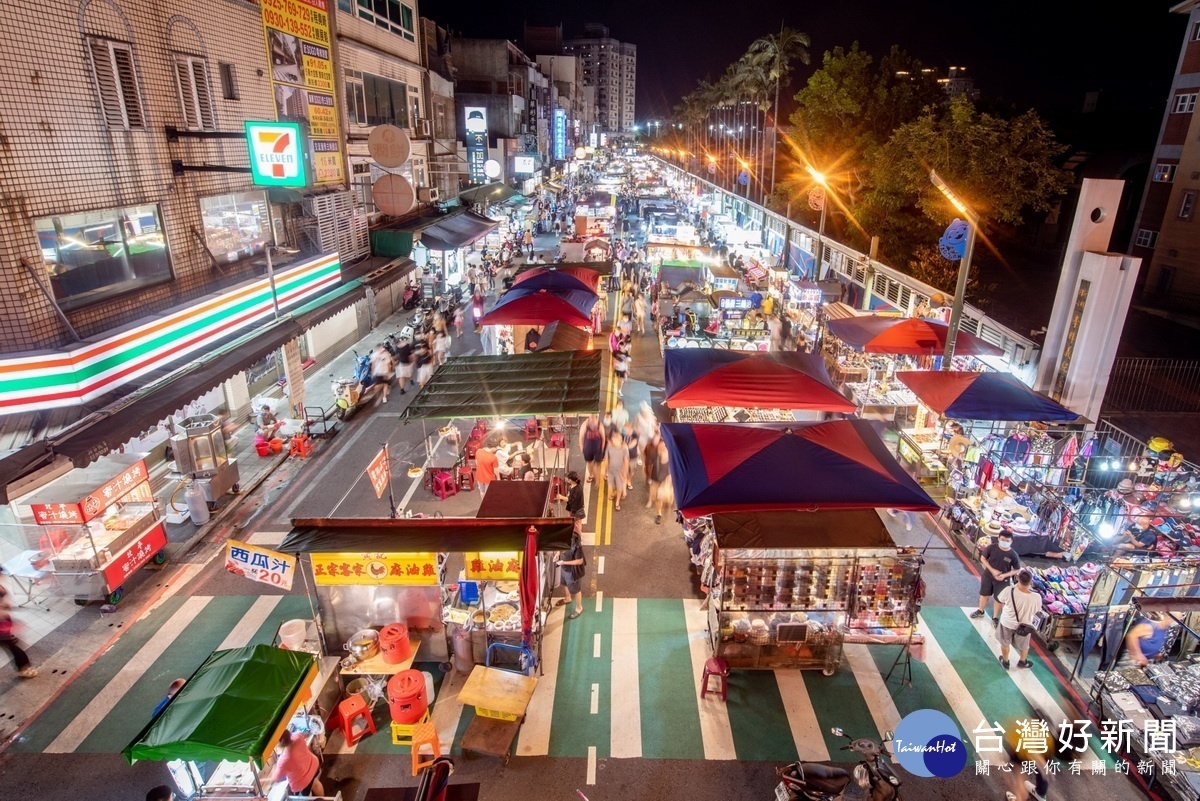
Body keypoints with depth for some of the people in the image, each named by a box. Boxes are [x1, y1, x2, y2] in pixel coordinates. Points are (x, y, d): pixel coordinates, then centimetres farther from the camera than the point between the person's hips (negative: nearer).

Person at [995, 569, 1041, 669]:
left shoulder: (1009, 590, -32)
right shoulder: (1036, 597, -31)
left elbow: (999, 601, -10)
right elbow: (1037, 612, -11)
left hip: (1007, 623, 0)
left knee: (1005, 643, 28)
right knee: (1024, 645, 31)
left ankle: (1005, 662, 48)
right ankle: (1022, 662, 55)